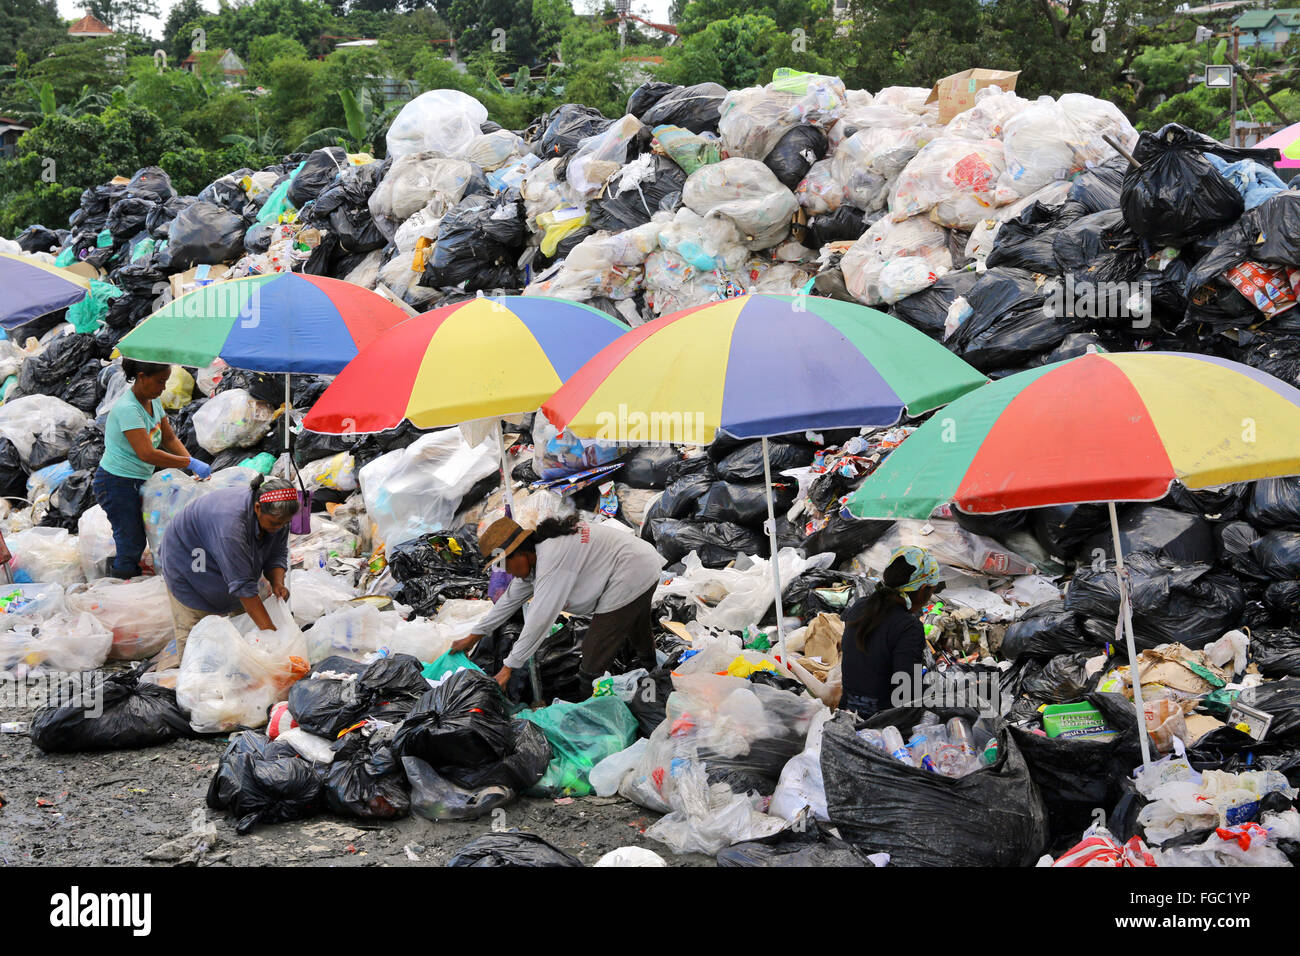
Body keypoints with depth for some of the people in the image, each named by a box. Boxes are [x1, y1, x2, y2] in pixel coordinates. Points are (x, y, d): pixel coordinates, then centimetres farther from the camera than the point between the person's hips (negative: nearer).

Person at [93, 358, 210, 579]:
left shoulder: (152, 401, 3)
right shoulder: (127, 408, -25)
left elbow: (169, 438, 10)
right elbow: (147, 453, -32)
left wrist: (194, 464, -4)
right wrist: (190, 462, -29)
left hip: (137, 482, 9)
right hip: (117, 484, -9)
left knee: (137, 542, 14)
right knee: (131, 545, -4)